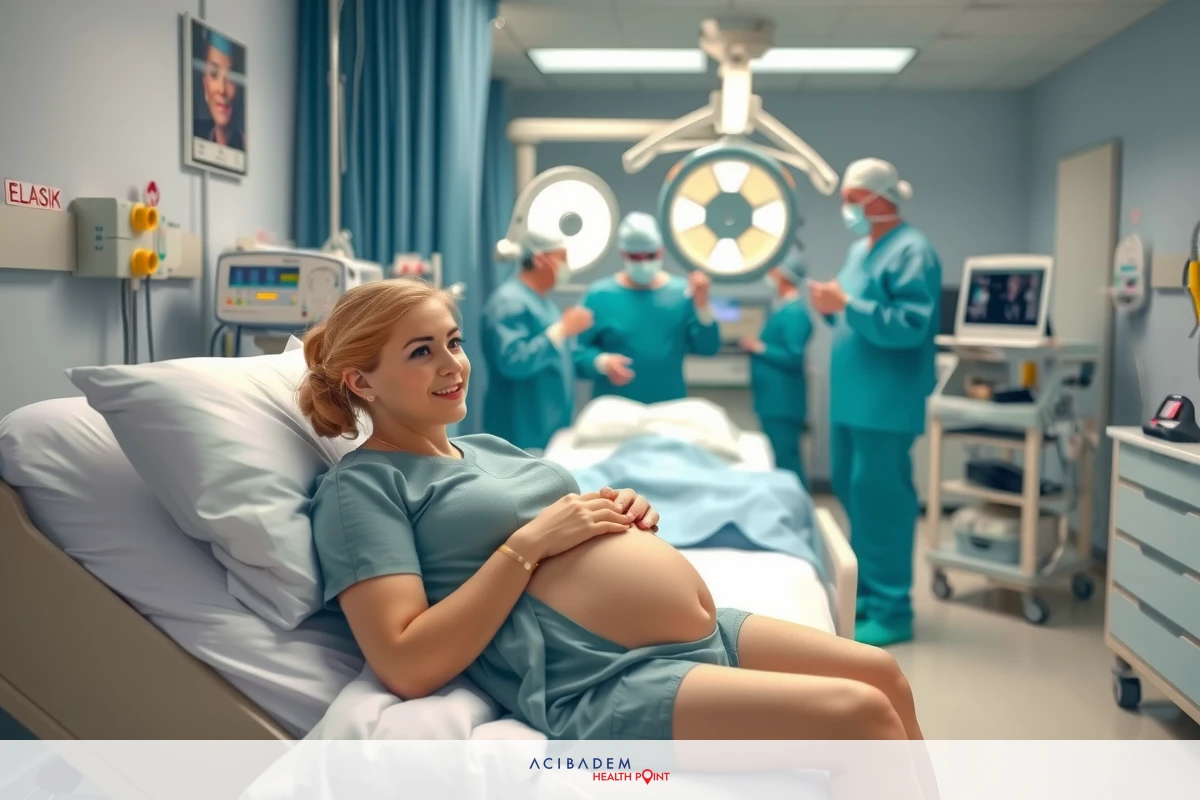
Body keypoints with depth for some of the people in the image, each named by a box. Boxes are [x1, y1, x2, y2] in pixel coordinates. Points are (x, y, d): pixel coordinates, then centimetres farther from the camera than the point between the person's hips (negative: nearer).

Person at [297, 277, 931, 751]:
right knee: (861, 715, -16)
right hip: (604, 686, -9)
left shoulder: (487, 447, 20)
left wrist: (621, 516, 3)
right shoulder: (360, 486, -6)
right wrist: (528, 543, -17)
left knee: (882, 675, 10)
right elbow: (405, 665, -18)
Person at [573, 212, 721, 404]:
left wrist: (702, 305, -14)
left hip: (670, 408, 2)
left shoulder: (682, 292, 4)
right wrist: (602, 363, -24)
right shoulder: (599, 296, -3)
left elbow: (707, 348, -1)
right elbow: (577, 353, -5)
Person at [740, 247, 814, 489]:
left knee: (785, 461, -6)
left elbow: (794, 358, -21)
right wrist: (757, 345, 7)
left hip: (783, 402, -10)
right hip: (774, 399, 10)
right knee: (782, 460, 15)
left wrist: (759, 348, -13)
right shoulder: (784, 308, 14)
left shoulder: (795, 312, -17)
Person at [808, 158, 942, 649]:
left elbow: (909, 326, -22)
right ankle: (865, 593, 26)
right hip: (851, 397, 10)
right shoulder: (861, 249, 17)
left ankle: (891, 611, 1)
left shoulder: (911, 251, -12)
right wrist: (832, 308, 2)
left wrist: (846, 305, -22)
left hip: (885, 402, -10)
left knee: (880, 500, -7)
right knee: (851, 493, 14)